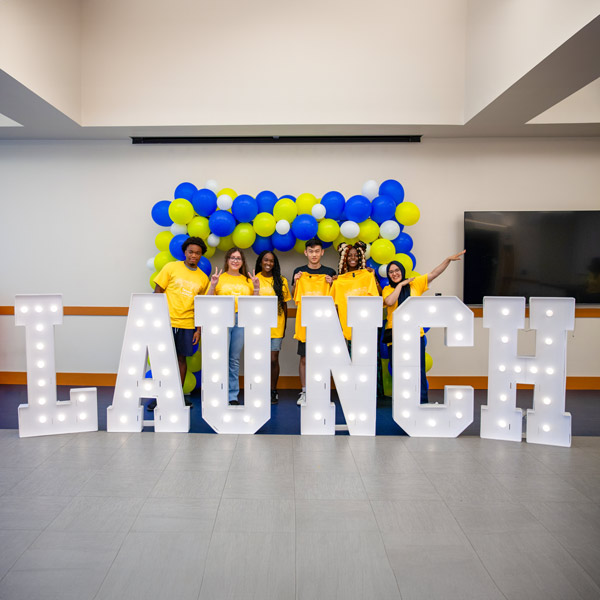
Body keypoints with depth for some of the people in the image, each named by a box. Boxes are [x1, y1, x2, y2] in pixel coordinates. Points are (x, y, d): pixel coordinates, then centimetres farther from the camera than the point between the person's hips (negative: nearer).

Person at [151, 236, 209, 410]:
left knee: (181, 358, 9)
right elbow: (157, 292, 0)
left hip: (187, 324, 3)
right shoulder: (171, 267, 0)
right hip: (166, 321, -2)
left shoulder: (203, 279, 8)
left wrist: (199, 330, 7)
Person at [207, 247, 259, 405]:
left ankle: (233, 395, 14)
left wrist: (256, 288, 1)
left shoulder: (247, 280, 15)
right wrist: (213, 285, -11)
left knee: (235, 359, 7)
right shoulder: (219, 278, 6)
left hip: (241, 321, 3)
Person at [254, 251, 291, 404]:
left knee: (273, 359, -1)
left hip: (276, 326, 0)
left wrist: (284, 326, 7)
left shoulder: (281, 281, 5)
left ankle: (273, 391, 13)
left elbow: (284, 305, 9)